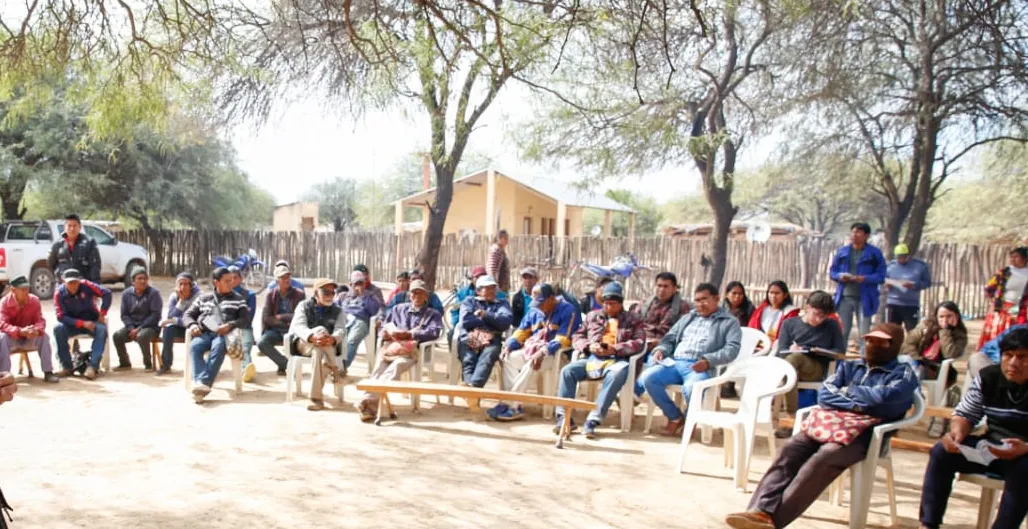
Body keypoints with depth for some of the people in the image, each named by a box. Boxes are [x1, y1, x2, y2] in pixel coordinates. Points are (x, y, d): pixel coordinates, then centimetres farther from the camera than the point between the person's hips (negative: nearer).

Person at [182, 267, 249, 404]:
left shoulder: (238, 299, 20)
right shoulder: (203, 298, 26)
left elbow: (245, 319, 8)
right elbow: (187, 315, 22)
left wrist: (230, 325, -12)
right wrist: (192, 325, -2)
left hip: (224, 334, -2)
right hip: (204, 333, 2)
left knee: (218, 348, -38)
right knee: (194, 347, -33)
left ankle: (204, 383, -50)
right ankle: (200, 383, -49)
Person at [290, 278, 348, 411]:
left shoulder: (338, 310, 12)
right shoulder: (304, 306, 8)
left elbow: (341, 330, -8)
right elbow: (298, 326, -12)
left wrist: (333, 339, -35)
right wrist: (313, 337, -35)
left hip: (328, 348, 1)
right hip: (303, 343, -1)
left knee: (318, 353, -36)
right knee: (321, 330, -33)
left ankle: (316, 398, -37)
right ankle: (335, 370, -35)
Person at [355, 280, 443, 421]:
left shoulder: (433, 314, 22)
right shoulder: (398, 309, 33)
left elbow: (434, 332, 2)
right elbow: (384, 328, 28)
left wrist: (408, 334, -9)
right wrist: (385, 333, 1)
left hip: (411, 350, -3)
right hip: (391, 346, 3)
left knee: (397, 365, -37)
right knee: (380, 365, -31)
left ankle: (367, 399, -50)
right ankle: (370, 404, -48)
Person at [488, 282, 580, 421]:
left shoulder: (568, 310, -11)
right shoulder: (534, 311, 13)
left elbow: (563, 339, -20)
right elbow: (522, 331, 16)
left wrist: (543, 352, -31)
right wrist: (508, 346, -2)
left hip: (557, 352, -7)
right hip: (533, 349, 8)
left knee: (530, 364, -32)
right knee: (509, 359, -14)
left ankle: (509, 404, -27)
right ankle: (514, 406, -22)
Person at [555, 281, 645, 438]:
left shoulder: (633, 318, 16)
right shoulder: (593, 316, 24)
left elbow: (639, 342, 2)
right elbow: (577, 337, 19)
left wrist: (615, 349, -12)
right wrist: (589, 346, -5)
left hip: (617, 360, -3)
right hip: (593, 358, 3)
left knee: (617, 374, -39)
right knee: (567, 370, -24)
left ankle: (593, 420, -40)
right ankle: (563, 417, -22)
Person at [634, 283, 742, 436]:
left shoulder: (730, 322, 11)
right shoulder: (687, 318, 28)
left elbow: (732, 349, -4)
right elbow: (669, 339, 25)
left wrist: (708, 361, -20)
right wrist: (660, 349, 1)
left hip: (700, 368, -5)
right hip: (674, 363, 5)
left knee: (690, 388, -38)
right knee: (647, 377, -21)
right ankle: (675, 417, -2)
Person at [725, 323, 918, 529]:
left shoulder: (904, 373, 13)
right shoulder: (849, 366, 27)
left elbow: (882, 398, -8)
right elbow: (824, 395, 12)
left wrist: (847, 392, 7)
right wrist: (855, 404, -5)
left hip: (863, 434, -5)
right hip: (829, 423, 5)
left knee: (822, 458, -33)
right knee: (791, 449, -26)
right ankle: (761, 510, -39)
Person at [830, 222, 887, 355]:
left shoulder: (875, 253, -1)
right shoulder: (842, 251, 8)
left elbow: (881, 275, -5)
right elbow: (832, 271, 12)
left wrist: (865, 279, -21)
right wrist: (839, 276, -10)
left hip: (864, 298, -3)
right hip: (845, 297, 3)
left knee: (864, 333, 0)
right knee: (842, 331, 7)